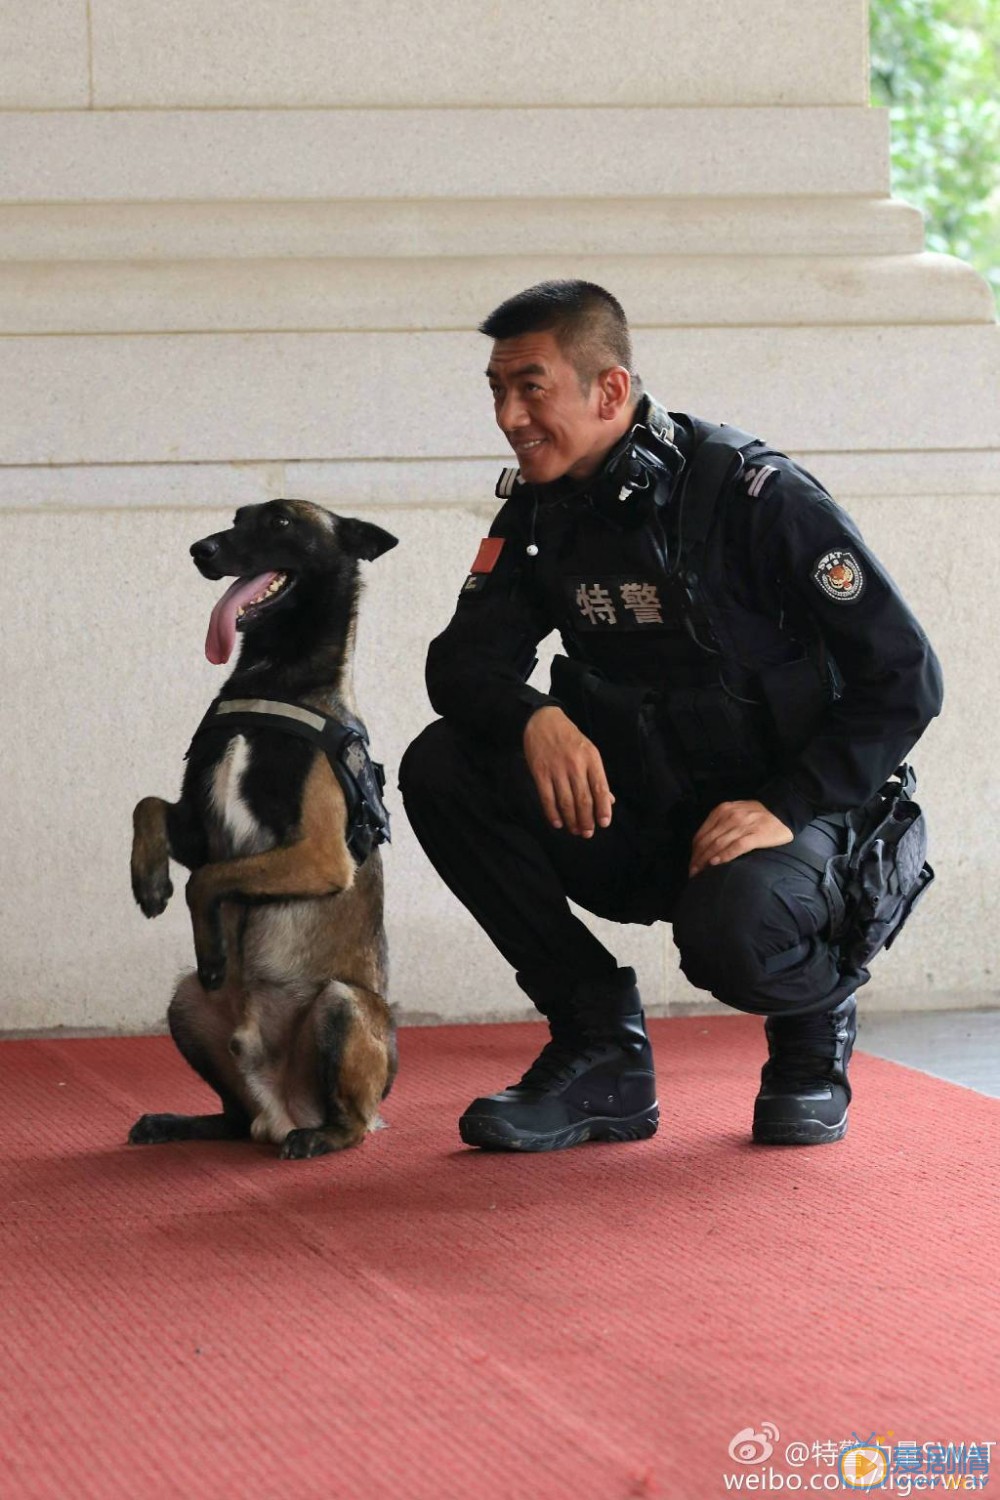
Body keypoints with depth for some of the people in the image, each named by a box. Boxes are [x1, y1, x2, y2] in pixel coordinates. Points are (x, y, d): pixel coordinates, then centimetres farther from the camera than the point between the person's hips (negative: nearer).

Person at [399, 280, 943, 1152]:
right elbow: (463, 662, -1)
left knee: (730, 931, -39)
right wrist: (534, 719, -25)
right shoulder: (539, 510, 1)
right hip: (628, 816, 6)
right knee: (440, 769, -16)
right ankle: (601, 1053, -7)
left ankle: (817, 1022, 2)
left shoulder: (756, 496, -17)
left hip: (774, 816, -6)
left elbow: (905, 679, -15)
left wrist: (785, 807, -24)